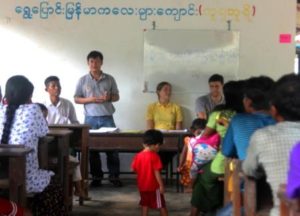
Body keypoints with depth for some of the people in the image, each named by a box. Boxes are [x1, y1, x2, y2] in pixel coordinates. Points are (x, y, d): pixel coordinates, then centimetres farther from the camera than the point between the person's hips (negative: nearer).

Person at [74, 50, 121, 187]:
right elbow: (76, 99, 4)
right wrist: (90, 100, -13)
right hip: (90, 119, 0)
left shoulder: (110, 79, 5)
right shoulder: (83, 80, 3)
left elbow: (117, 96, 9)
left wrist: (109, 97, -13)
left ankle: (114, 176, 9)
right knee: (92, 148, 4)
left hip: (107, 118, 0)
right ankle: (96, 177, 14)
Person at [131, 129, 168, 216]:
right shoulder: (154, 156, -19)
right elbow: (157, 172, -20)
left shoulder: (138, 156, -2)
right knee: (161, 205, 8)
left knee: (145, 205, 16)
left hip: (142, 186, 5)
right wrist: (161, 185, -14)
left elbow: (134, 169, 6)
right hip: (154, 186, -5)